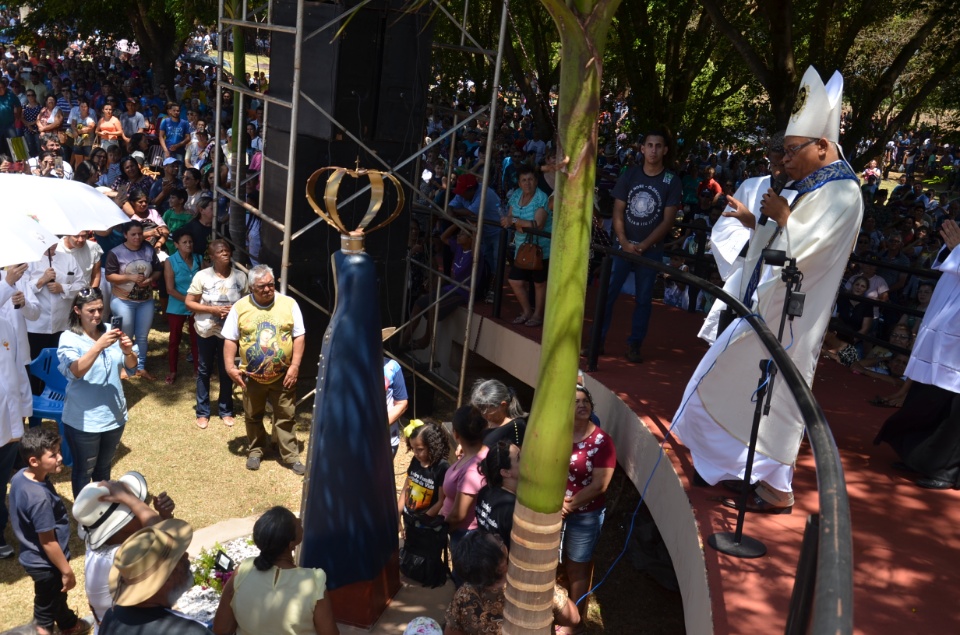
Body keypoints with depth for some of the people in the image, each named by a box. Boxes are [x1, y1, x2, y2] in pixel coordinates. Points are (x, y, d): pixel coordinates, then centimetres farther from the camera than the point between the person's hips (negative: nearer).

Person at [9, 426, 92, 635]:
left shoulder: (19, 477, -11)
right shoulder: (40, 498, -37)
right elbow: (48, 542, -26)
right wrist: (67, 571, -16)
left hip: (32, 556, 9)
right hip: (45, 563, -9)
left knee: (58, 594, 31)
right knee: (47, 604, 17)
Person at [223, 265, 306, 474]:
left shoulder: (289, 303, -6)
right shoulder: (240, 307, -4)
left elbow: (298, 336, -4)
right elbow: (230, 340, -1)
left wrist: (294, 366, -11)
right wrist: (230, 366, -11)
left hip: (283, 375, -1)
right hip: (251, 375, 1)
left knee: (285, 417, 7)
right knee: (253, 417, 17)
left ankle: (291, 456, 17)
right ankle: (255, 450, 36)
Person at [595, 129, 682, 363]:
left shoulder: (672, 181, -3)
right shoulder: (629, 176, 2)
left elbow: (668, 220, -6)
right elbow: (617, 212, 0)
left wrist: (643, 245, -12)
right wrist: (624, 242, -12)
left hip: (651, 250, -1)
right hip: (623, 245, 1)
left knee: (644, 298, 4)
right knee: (607, 293, -2)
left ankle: (634, 345, 13)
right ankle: (598, 339, 7)